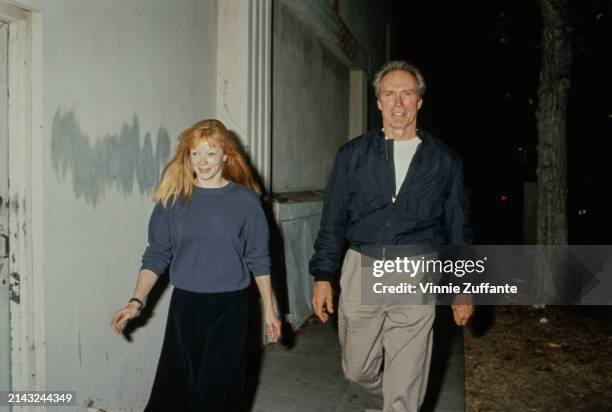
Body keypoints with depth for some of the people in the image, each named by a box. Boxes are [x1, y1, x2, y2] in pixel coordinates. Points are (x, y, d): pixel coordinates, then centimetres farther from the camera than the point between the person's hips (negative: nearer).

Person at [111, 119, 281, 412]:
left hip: (230, 308, -1)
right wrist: (137, 302, -8)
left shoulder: (245, 200, -3)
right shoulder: (173, 198, -1)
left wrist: (268, 309, 3)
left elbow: (258, 259, 1)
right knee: (174, 387, 8)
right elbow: (156, 255, 1)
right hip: (185, 305, 1)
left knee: (221, 388, 8)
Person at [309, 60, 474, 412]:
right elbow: (333, 221, 5)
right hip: (360, 273, 2)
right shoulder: (353, 155, 4)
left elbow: (459, 228, 8)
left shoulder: (446, 161, 3)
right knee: (358, 371, 15)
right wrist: (323, 277, 1)